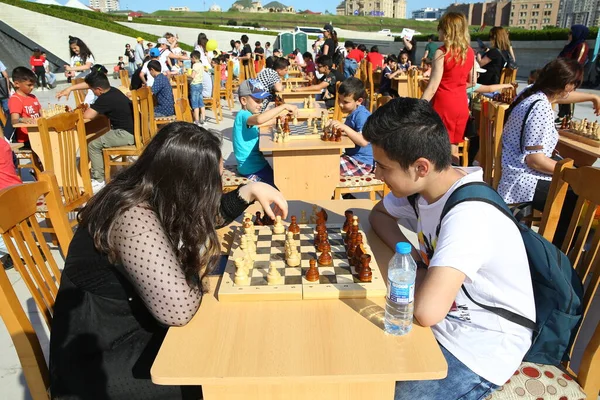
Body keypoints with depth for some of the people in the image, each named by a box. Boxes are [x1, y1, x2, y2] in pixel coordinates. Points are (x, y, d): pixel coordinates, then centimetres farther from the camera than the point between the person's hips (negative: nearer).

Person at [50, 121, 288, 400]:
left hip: (132, 330, 8)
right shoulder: (134, 218, -33)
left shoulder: (151, 196, -6)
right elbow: (178, 309, -37)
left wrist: (249, 191, -2)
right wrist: (198, 267, -16)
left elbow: (204, 218, 12)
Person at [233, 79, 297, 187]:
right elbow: (259, 119, -41)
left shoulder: (247, 115, 11)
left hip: (256, 162, 10)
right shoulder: (242, 115, -20)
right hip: (251, 168, -10)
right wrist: (283, 106, -38)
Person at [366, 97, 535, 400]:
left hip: (483, 347, -7)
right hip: (447, 317, 7)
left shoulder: (470, 214, -32)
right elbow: (378, 214, 10)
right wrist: (408, 254, -9)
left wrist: (416, 270, -18)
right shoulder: (424, 184, -7)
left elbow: (427, 311, -41)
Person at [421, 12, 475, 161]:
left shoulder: (442, 52, -13)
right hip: (461, 104, 6)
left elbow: (433, 86, -16)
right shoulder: (470, 52, 6)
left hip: (443, 103, -6)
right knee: (453, 148, 15)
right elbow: (470, 80, 18)